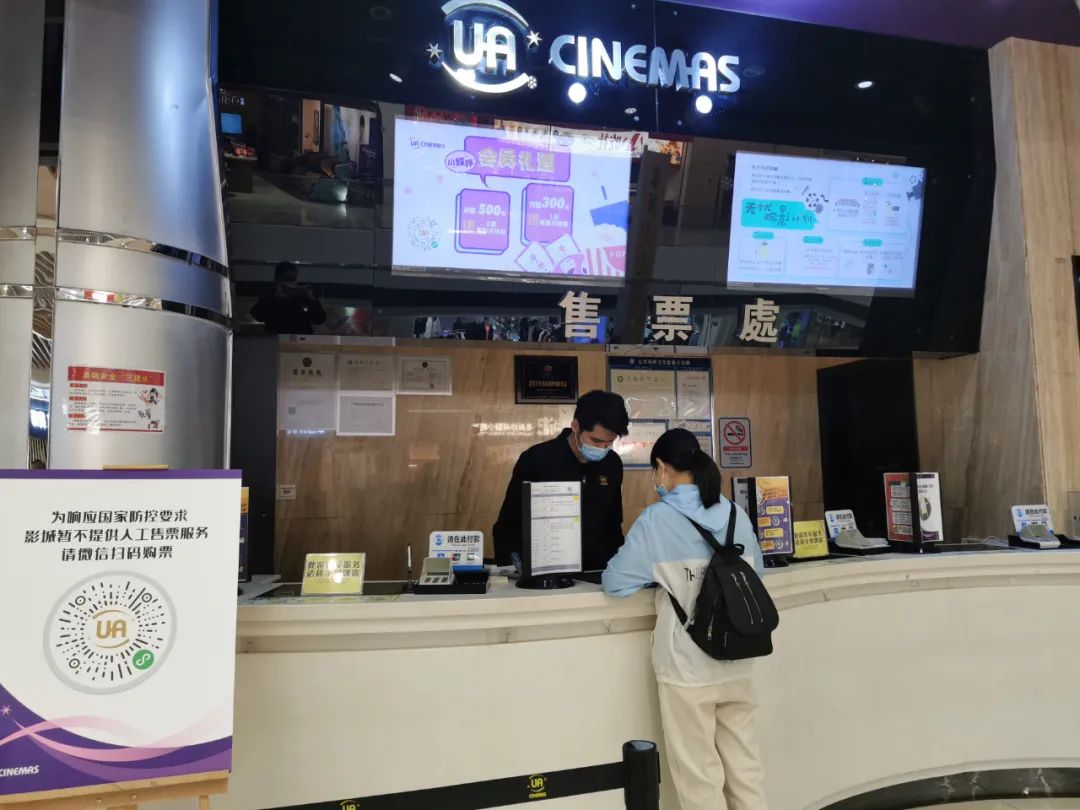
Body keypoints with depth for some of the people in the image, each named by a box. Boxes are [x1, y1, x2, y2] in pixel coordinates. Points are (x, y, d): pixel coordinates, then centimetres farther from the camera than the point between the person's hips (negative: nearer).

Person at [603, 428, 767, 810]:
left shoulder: (656, 520, -13)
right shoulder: (737, 515, 2)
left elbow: (616, 583, -9)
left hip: (688, 670, -5)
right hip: (736, 664, 5)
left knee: (699, 775, 11)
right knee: (745, 765, 19)